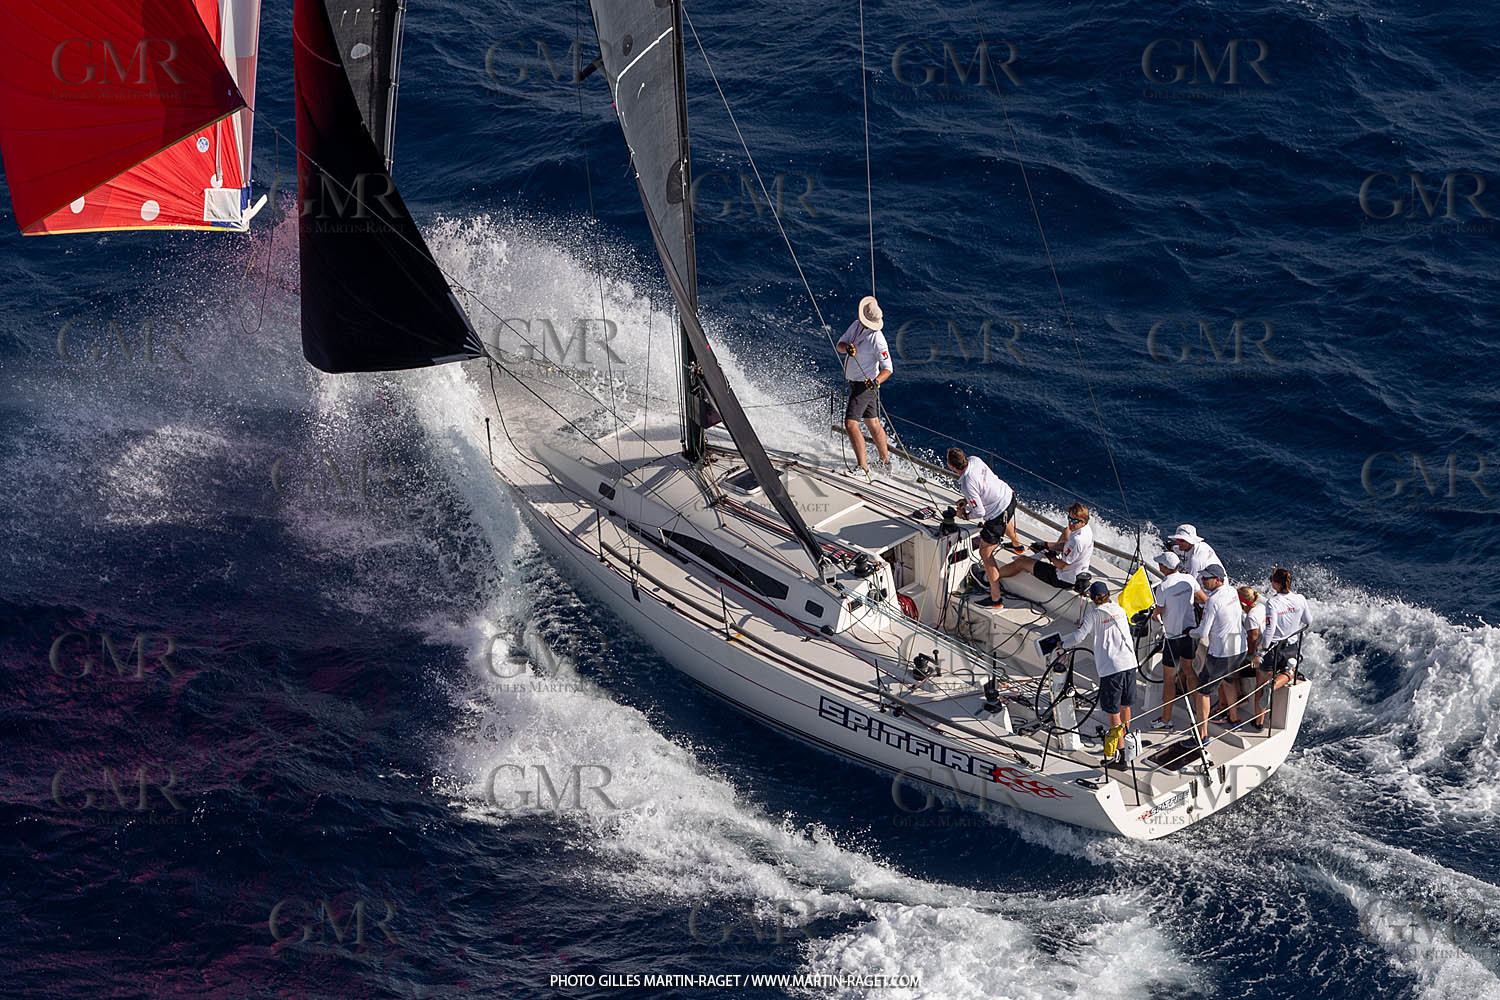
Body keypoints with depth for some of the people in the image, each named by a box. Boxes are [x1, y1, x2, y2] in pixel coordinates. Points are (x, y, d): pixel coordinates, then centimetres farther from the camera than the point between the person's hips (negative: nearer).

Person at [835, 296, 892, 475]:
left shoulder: (877, 339, -24)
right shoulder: (856, 325, -1)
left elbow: (888, 368, -20)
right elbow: (838, 345, 1)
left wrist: (876, 381, -39)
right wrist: (846, 347, -23)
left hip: (865, 385, -9)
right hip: (855, 383, 9)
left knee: (850, 423, -17)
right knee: (873, 423, 18)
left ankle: (863, 467, -17)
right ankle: (886, 460, 31)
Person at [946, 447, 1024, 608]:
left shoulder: (967, 484, -35)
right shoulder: (974, 460, -11)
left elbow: (980, 512, -26)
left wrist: (965, 514, -7)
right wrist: (968, 500, 7)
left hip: (997, 514, -9)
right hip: (1009, 495, 9)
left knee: (985, 553, 0)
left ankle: (996, 599, 0)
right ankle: (1017, 545, 77)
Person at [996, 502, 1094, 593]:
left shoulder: (1077, 540, -36)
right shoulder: (1087, 529, -7)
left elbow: (1062, 565, -27)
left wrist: (1050, 556, -8)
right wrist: (1045, 545, 5)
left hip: (1064, 581, -9)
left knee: (1022, 561, 4)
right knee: (1066, 531, 27)